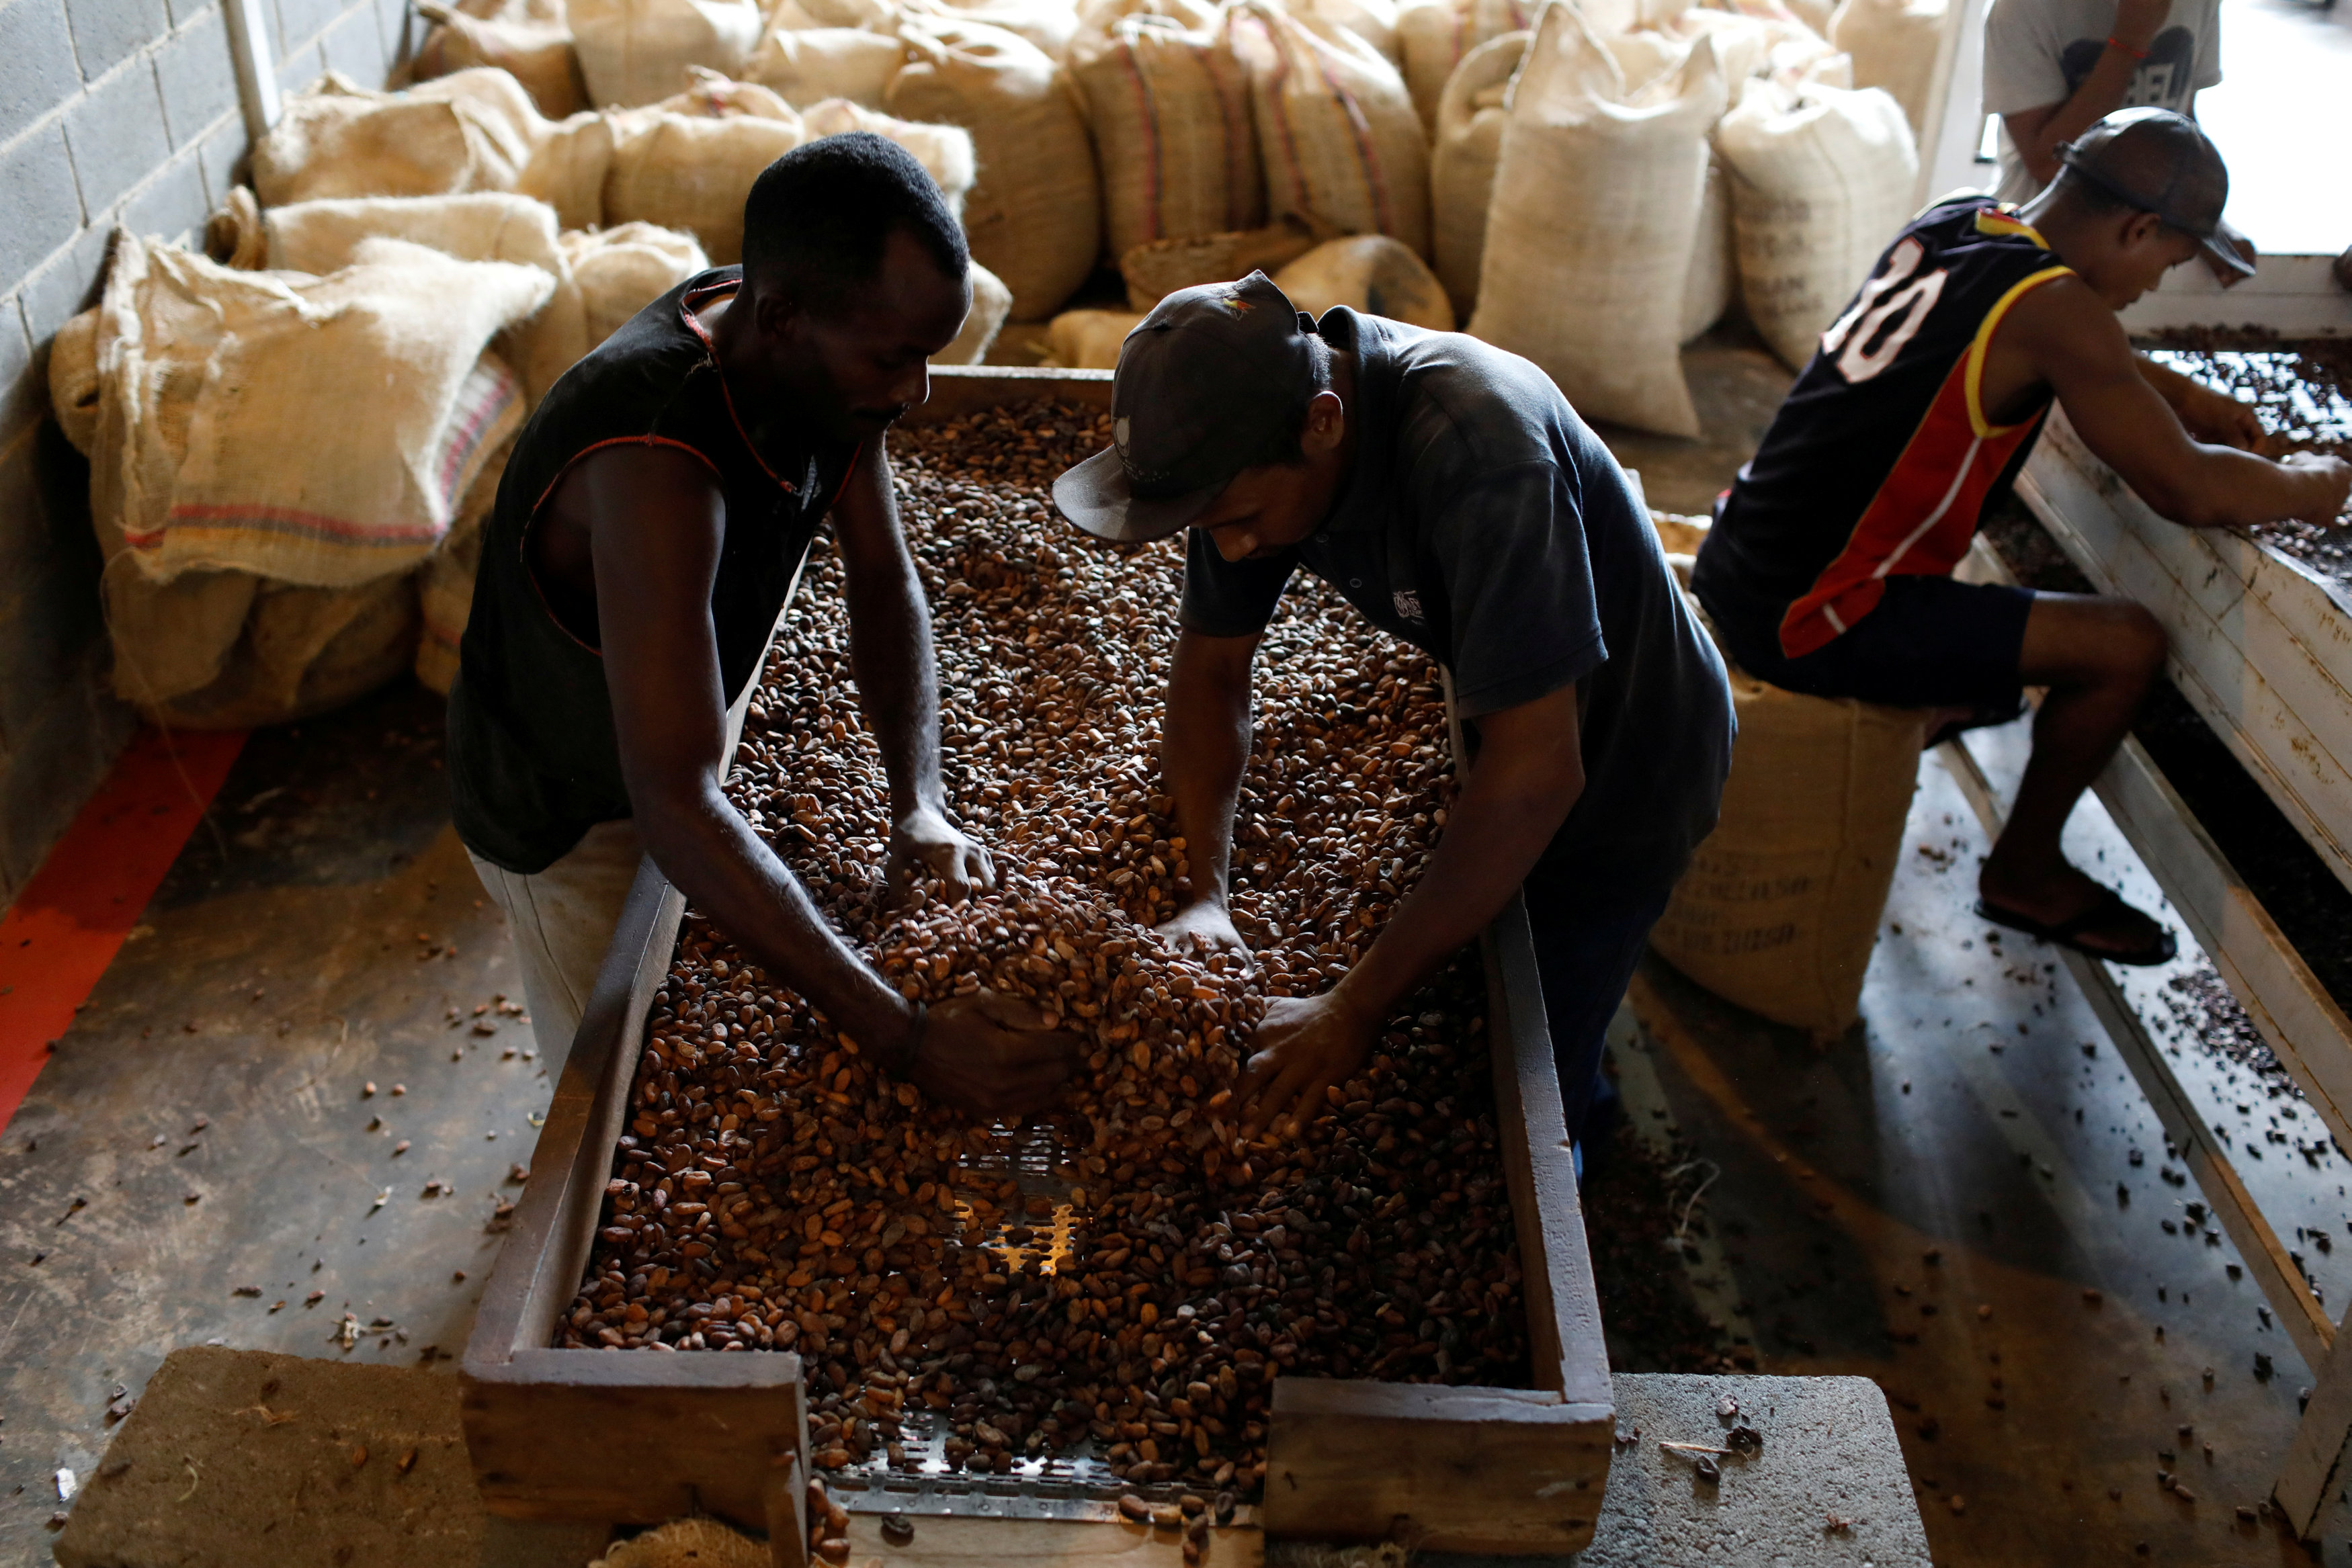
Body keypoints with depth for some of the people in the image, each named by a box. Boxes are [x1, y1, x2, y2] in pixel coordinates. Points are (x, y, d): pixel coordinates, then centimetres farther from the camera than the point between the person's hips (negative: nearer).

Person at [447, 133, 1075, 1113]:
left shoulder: (827, 353, -19)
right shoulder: (656, 466, -44)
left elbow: (883, 580, -8)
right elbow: (675, 808, -49)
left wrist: (918, 803, -23)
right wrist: (905, 1040, -51)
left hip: (672, 753, 7)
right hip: (565, 817, -7)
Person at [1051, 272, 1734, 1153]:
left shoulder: (1478, 450, -42)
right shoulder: (1248, 435, -19)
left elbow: (1537, 773, -41)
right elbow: (1211, 666, -8)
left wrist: (1354, 1008, -36)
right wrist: (1205, 896, -21)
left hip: (1615, 779, -6)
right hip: (1497, 727, 6)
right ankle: (1581, 1094, 52)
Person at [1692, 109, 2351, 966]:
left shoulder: (1947, 223, 8)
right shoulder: (2055, 306, -16)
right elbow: (2189, 492, -13)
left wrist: (2184, 395, 23)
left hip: (1733, 565, 9)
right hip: (1807, 622, -9)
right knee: (2128, 645, -2)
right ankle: (2024, 874, 19)